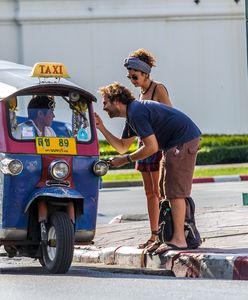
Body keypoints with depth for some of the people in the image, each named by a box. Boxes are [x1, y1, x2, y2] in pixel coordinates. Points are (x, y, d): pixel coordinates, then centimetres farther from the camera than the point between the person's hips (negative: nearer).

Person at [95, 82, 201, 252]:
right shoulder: (132, 114, 17)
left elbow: (152, 147, -21)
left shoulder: (136, 113, -17)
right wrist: (101, 128, 15)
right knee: (174, 191, 16)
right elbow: (122, 146, 24)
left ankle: (179, 239, -15)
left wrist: (126, 160, -12)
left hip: (183, 141, -11)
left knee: (176, 191, -12)